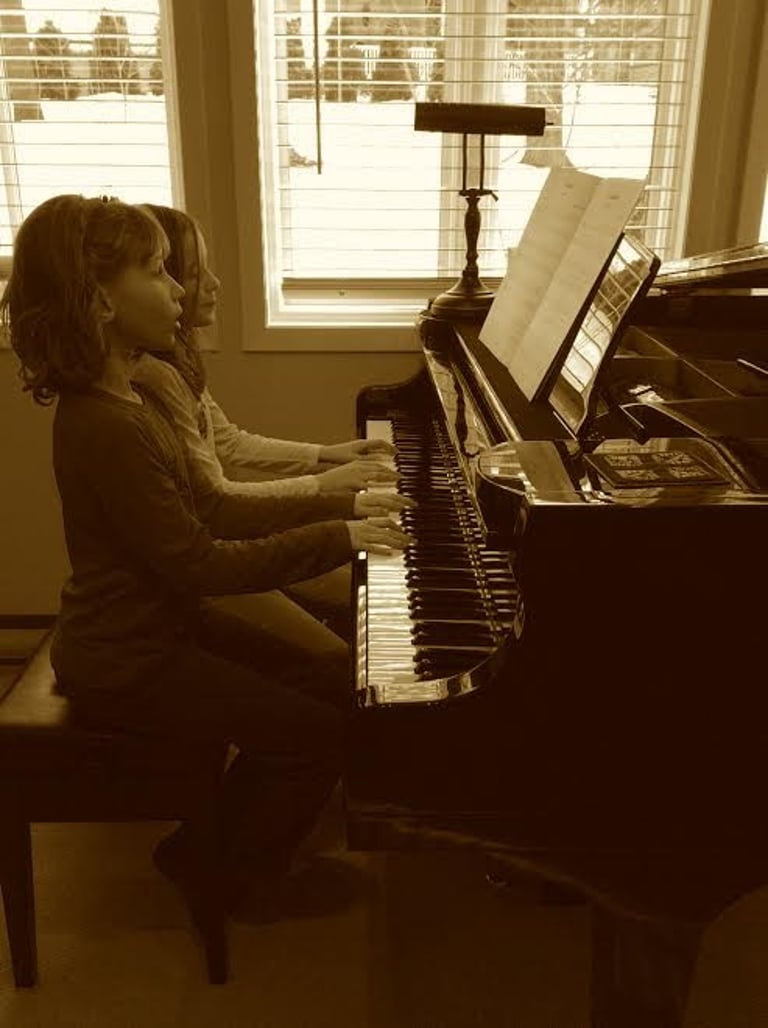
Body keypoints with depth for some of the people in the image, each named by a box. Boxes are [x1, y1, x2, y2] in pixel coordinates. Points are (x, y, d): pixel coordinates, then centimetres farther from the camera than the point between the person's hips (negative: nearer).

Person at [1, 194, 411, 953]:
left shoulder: (124, 398, 6)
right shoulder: (108, 425, -27)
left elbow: (209, 511, 7)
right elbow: (202, 564, -26)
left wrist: (338, 506, 2)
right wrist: (335, 538, -20)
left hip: (153, 629, 10)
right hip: (127, 660, -10)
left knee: (316, 690, 14)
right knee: (321, 732, -7)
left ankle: (210, 848, 27)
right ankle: (221, 884, 15)